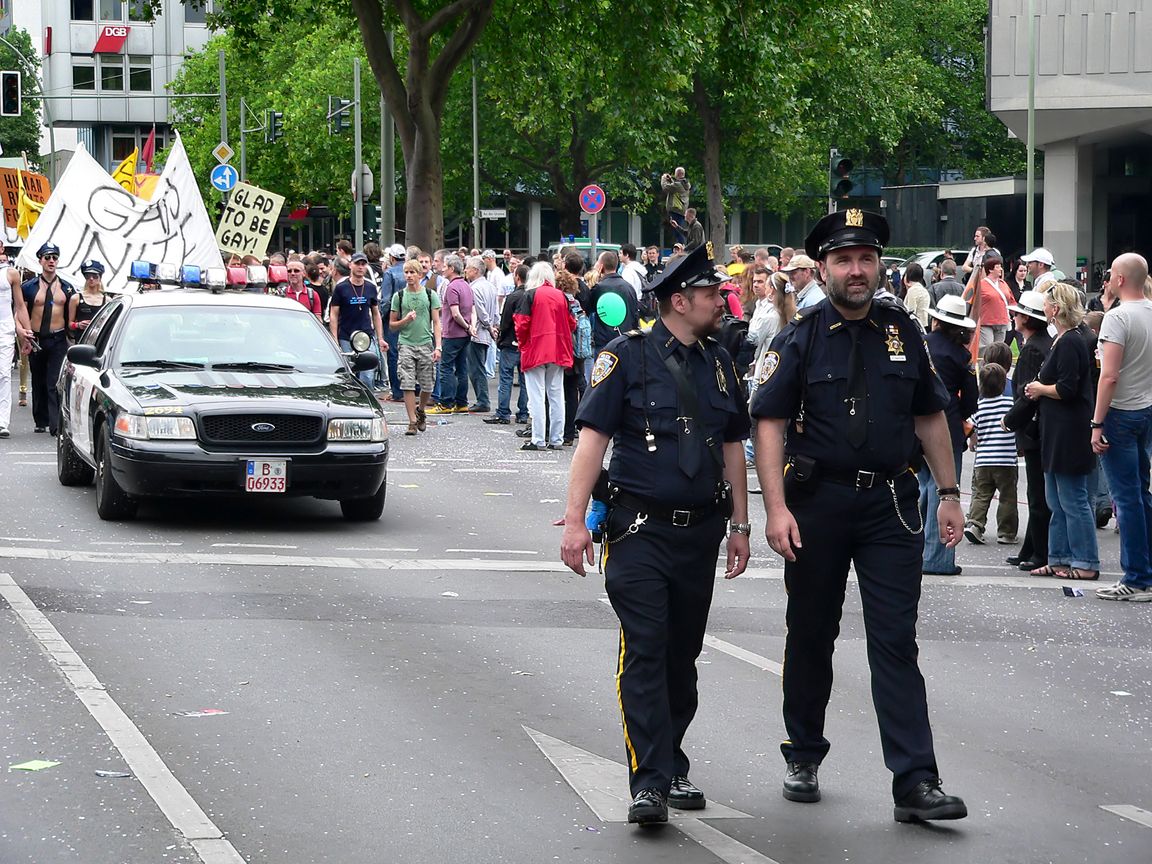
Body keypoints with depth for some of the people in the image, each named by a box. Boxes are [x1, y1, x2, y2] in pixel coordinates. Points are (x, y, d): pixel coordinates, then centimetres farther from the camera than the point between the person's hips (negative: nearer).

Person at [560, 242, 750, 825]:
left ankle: (671, 769, 23)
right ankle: (650, 783, -16)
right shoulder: (628, 357, -5)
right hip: (639, 530, -6)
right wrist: (575, 520, -15)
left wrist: (739, 524, 18)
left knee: (682, 656, 11)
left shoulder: (717, 363, 13)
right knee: (645, 653, -12)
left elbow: (732, 448, 20)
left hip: (700, 532, 6)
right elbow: (592, 439, -8)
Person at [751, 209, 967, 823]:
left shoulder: (902, 331, 6)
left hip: (890, 502, 1)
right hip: (817, 503, -1)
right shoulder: (800, 338, -3)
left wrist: (949, 493, 8)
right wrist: (776, 507, -16)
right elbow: (769, 423, -6)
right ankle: (803, 758, 29)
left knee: (895, 641, -5)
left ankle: (915, 783, -8)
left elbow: (930, 416, 13)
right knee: (811, 635, 12)